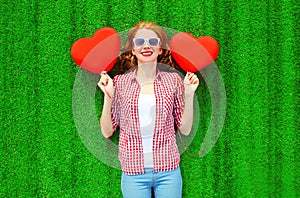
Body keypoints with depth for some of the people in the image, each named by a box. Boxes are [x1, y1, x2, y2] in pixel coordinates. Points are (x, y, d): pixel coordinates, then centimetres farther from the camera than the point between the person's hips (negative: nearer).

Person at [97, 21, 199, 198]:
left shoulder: (173, 80, 1)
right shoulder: (119, 82, 0)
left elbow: (185, 129, 4)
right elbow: (107, 131, 2)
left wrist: (189, 94, -6)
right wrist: (108, 95, -7)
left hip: (168, 171, 0)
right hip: (133, 172, 0)